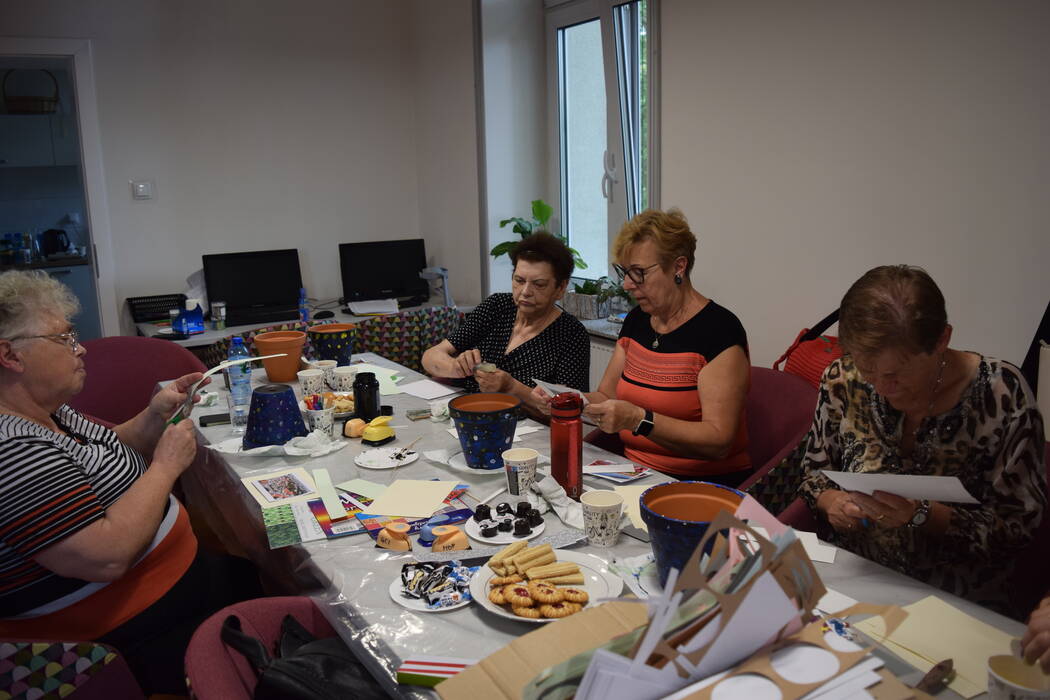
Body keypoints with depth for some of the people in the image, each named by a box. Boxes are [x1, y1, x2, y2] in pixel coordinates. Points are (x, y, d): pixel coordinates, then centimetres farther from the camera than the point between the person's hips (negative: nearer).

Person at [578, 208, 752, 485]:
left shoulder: (719, 329, -13)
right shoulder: (636, 320, 10)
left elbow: (719, 440, -20)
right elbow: (607, 397, 14)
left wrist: (639, 420, -30)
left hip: (704, 483, -7)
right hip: (635, 473, 7)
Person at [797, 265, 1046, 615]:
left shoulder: (1001, 395, -14)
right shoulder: (844, 379, -6)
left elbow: (1017, 524, -10)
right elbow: (814, 468, 9)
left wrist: (922, 516, -25)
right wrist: (828, 501, -13)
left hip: (956, 603, -2)